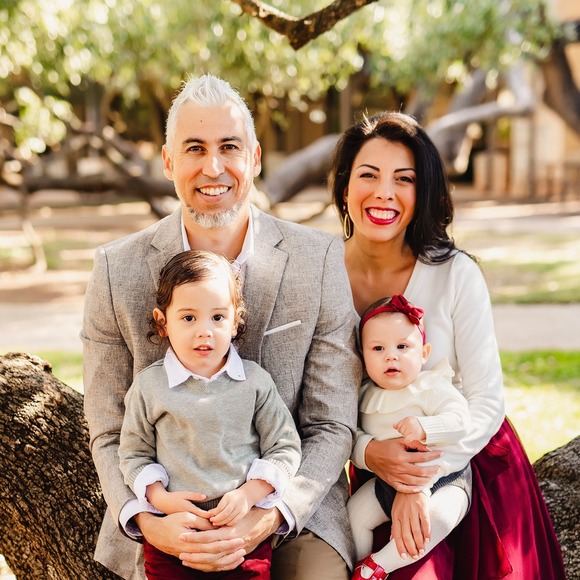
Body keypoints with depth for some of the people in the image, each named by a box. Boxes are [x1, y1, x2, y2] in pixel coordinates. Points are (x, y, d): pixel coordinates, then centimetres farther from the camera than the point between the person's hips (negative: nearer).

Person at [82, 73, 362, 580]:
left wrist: (267, 519, -17)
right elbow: (111, 434, 1)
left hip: (290, 514, -1)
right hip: (167, 516, 1)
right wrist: (145, 520, -17)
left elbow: (331, 427, -3)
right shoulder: (117, 270, -3)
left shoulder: (321, 260, -5)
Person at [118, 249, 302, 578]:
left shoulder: (255, 381, -1)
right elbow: (134, 453, 6)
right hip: (172, 530, 0)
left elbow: (285, 448, 2)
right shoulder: (149, 386, -1)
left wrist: (248, 494, -11)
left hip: (244, 526, 0)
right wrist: (160, 497, -10)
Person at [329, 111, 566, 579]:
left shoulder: (456, 274, -15)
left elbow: (487, 399, -14)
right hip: (376, 473, 1)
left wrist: (421, 481, -22)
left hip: (472, 462, -1)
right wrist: (367, 452, -23)